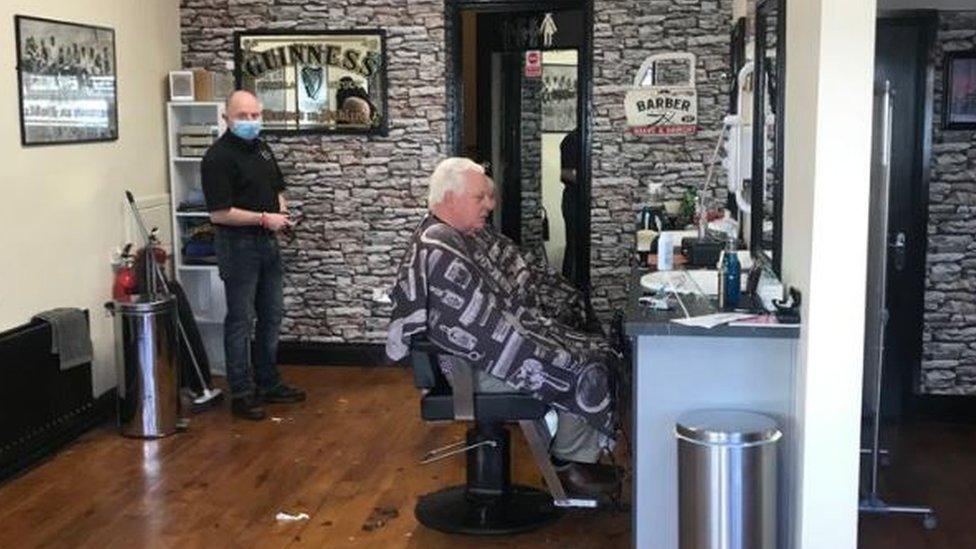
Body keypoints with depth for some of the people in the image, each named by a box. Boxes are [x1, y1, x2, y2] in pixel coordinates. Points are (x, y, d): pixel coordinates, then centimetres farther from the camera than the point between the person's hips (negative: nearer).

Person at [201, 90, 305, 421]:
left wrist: (282, 211, 1)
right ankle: (241, 394, 7)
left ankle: (268, 384, 26)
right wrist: (264, 218, -19)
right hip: (238, 245, -8)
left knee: (271, 316, 14)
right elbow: (219, 213, -20)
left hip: (267, 243, 8)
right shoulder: (218, 157, -15)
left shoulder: (261, 148, 10)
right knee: (241, 320, -1)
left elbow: (278, 188, 21)